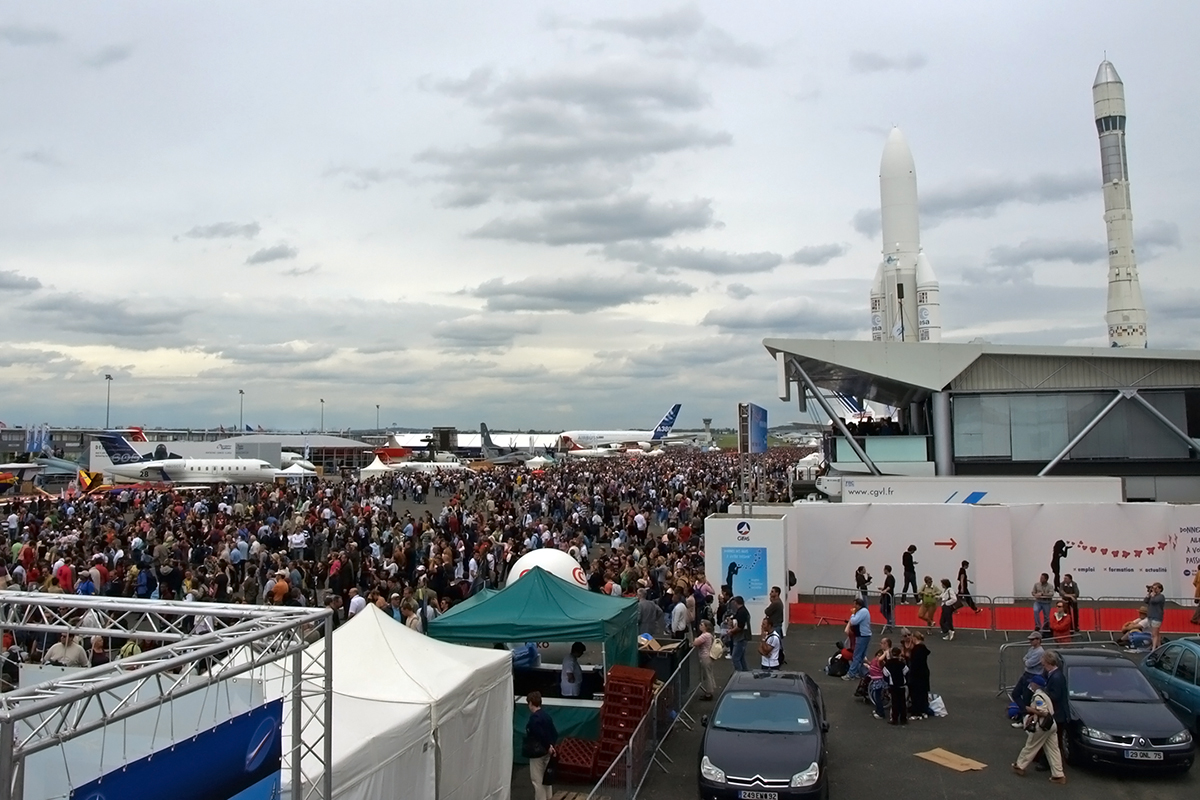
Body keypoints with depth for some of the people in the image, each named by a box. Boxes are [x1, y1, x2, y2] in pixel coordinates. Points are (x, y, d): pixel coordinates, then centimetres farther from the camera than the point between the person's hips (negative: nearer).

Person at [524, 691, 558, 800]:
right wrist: (551, 745, -1)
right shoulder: (546, 715, 7)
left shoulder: (534, 718, -20)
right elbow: (554, 733, 6)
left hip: (537, 752, -9)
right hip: (546, 751, 9)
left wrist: (548, 746, -15)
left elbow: (541, 735, -25)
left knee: (537, 780, 1)